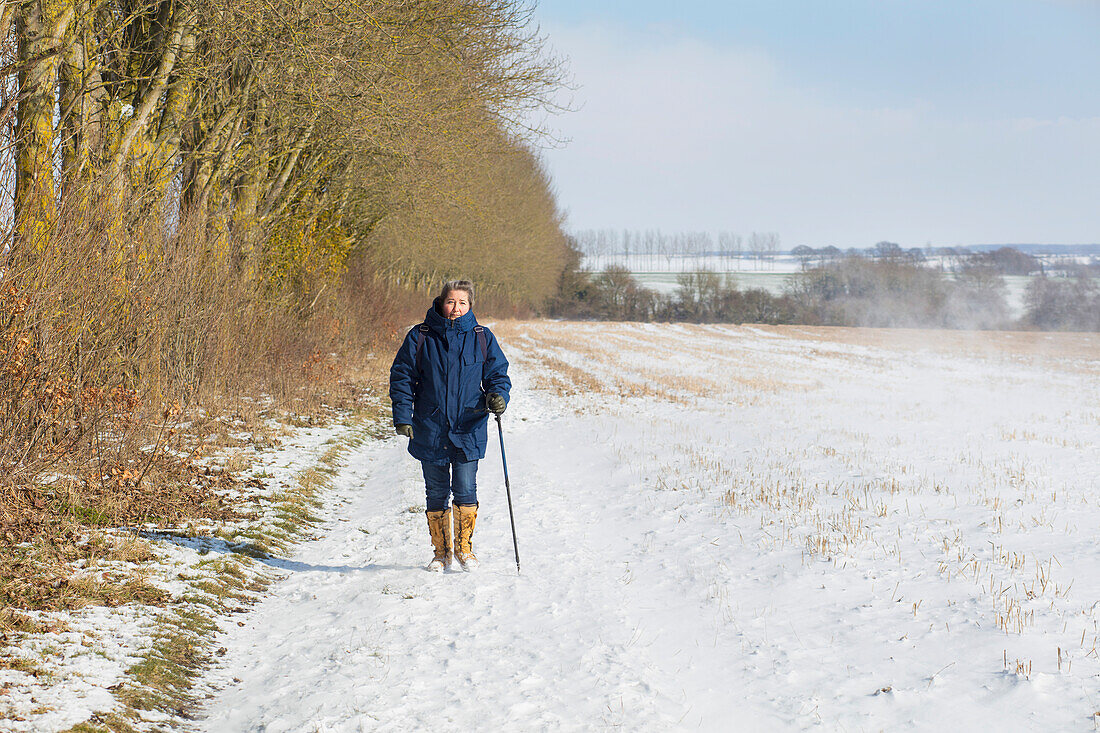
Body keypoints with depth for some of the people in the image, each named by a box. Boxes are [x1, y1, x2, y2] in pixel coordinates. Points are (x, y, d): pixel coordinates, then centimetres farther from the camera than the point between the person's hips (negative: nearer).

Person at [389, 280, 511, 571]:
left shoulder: (482, 338, 4)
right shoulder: (421, 337, 2)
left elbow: (498, 373, 10)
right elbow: (402, 377, 5)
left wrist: (497, 396, -12)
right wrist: (403, 416, -4)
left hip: (468, 430, -1)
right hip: (430, 431, 1)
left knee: (465, 491, -5)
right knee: (436, 493, 7)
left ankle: (465, 548, 14)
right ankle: (441, 552, 20)